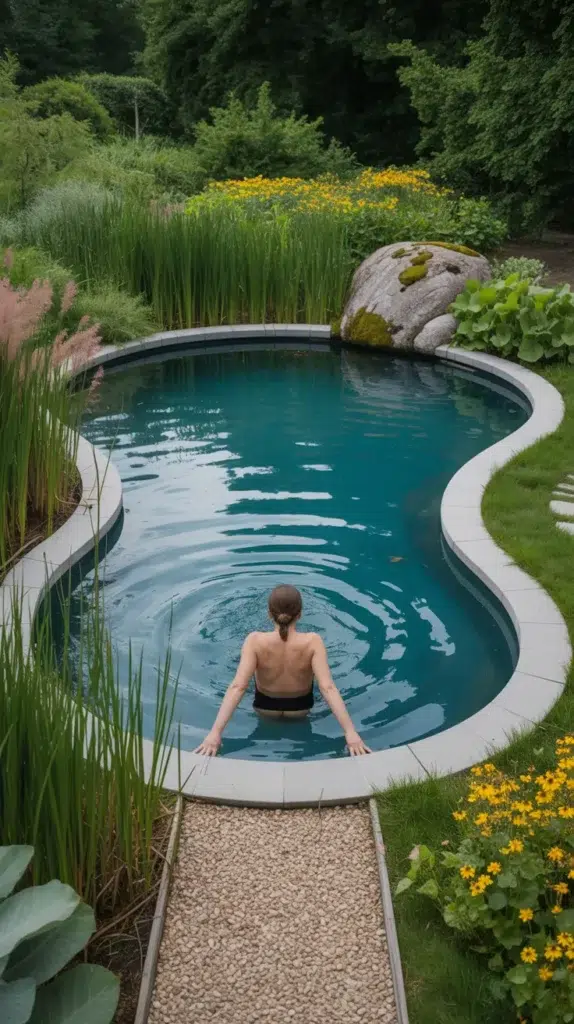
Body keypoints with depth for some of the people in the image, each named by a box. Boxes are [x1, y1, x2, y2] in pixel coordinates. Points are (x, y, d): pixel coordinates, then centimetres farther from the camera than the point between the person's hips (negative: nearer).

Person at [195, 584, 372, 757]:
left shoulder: (255, 641, -31)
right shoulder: (312, 642, -31)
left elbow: (237, 687, -36)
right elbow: (328, 688, -37)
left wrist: (215, 732, -38)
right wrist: (350, 732, -37)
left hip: (264, 708, 0)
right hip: (301, 708, 0)